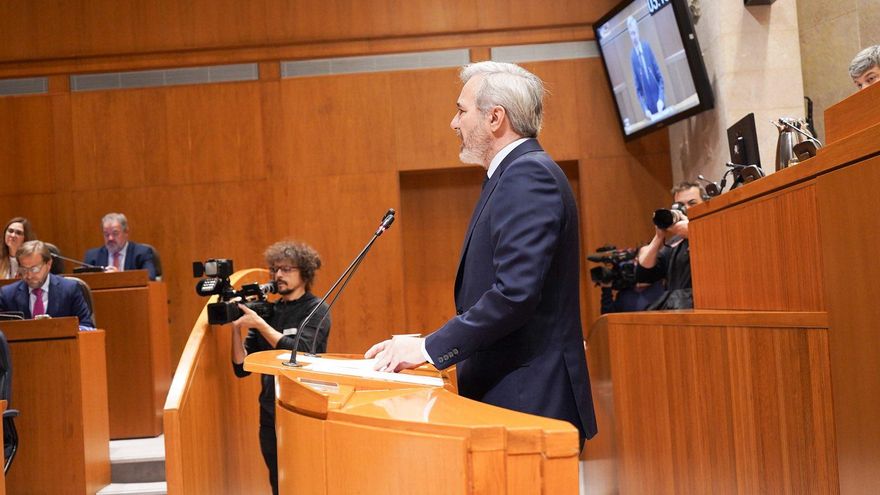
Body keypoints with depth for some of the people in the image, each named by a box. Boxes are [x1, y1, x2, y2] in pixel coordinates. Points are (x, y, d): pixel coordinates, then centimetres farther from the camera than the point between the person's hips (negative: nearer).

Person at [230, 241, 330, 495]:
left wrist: (259, 324, -19)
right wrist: (236, 328, -9)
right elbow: (242, 367, 5)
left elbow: (300, 352, -19)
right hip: (271, 415, 4)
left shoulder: (317, 311, -3)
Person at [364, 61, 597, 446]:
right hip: (504, 397, 10)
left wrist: (429, 348, -18)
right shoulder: (513, 175, 18)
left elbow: (516, 292, -24)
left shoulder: (529, 174, -14)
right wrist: (425, 344, 9)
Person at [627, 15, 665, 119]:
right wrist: (645, 108, -10)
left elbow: (659, 76, 3)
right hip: (649, 105, -2)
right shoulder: (632, 56, -7)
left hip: (659, 101, 2)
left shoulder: (647, 47, -1)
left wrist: (661, 98, -9)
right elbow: (638, 87, -2)